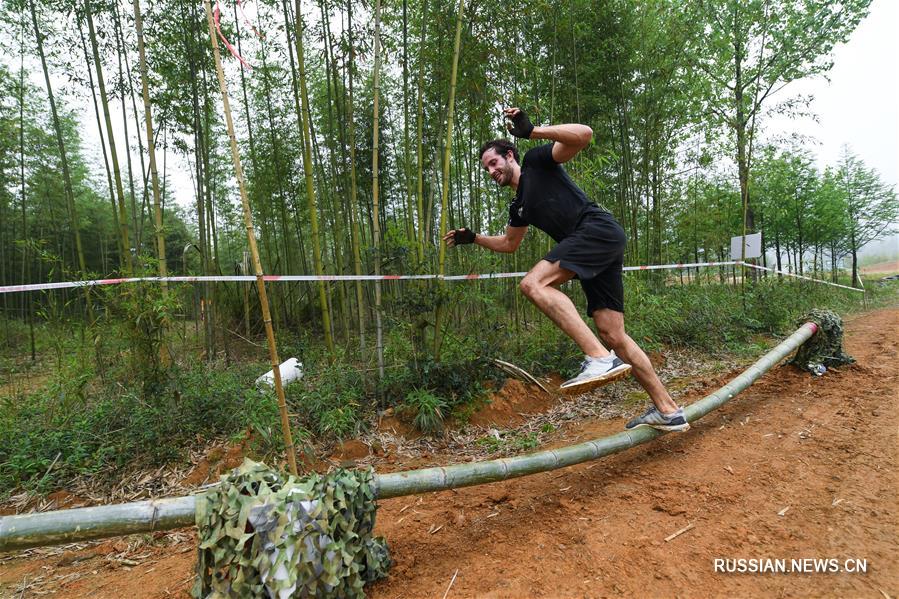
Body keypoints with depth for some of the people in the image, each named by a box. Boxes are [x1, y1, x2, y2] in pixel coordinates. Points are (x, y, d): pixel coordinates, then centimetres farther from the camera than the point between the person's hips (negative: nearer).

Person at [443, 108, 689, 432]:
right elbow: (509, 243, 41)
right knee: (612, 334, 3)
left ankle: (600, 358, -30)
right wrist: (473, 238, 35)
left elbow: (583, 134, -7)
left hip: (599, 228, -8)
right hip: (602, 248, 9)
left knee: (534, 283, -24)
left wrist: (532, 131, -12)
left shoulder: (536, 161, 8)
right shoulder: (519, 205, 28)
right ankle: (668, 411, 11)